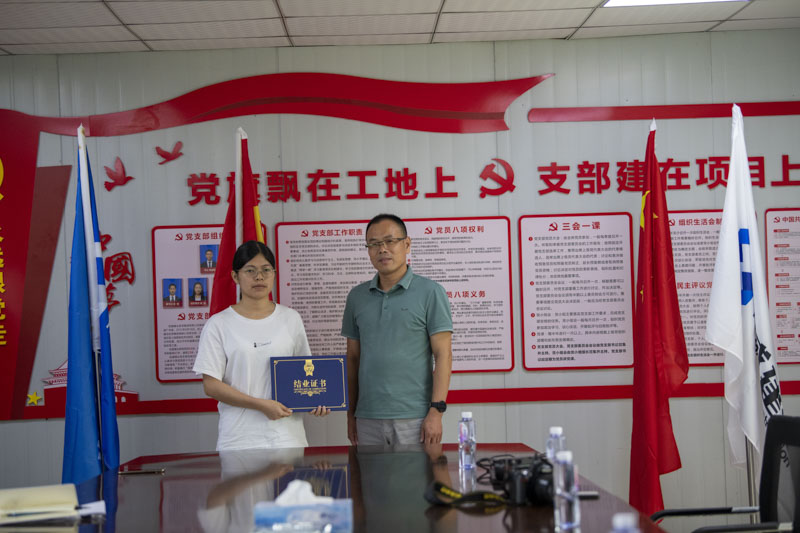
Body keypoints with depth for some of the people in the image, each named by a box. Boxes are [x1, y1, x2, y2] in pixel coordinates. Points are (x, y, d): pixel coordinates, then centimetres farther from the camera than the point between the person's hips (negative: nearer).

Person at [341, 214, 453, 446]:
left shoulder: (430, 292, -1)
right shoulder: (357, 296, 12)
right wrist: (351, 413, 10)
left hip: (414, 418, -4)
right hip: (368, 419, 4)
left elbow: (443, 355, -5)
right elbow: (353, 358, 15)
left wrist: (436, 411, -13)